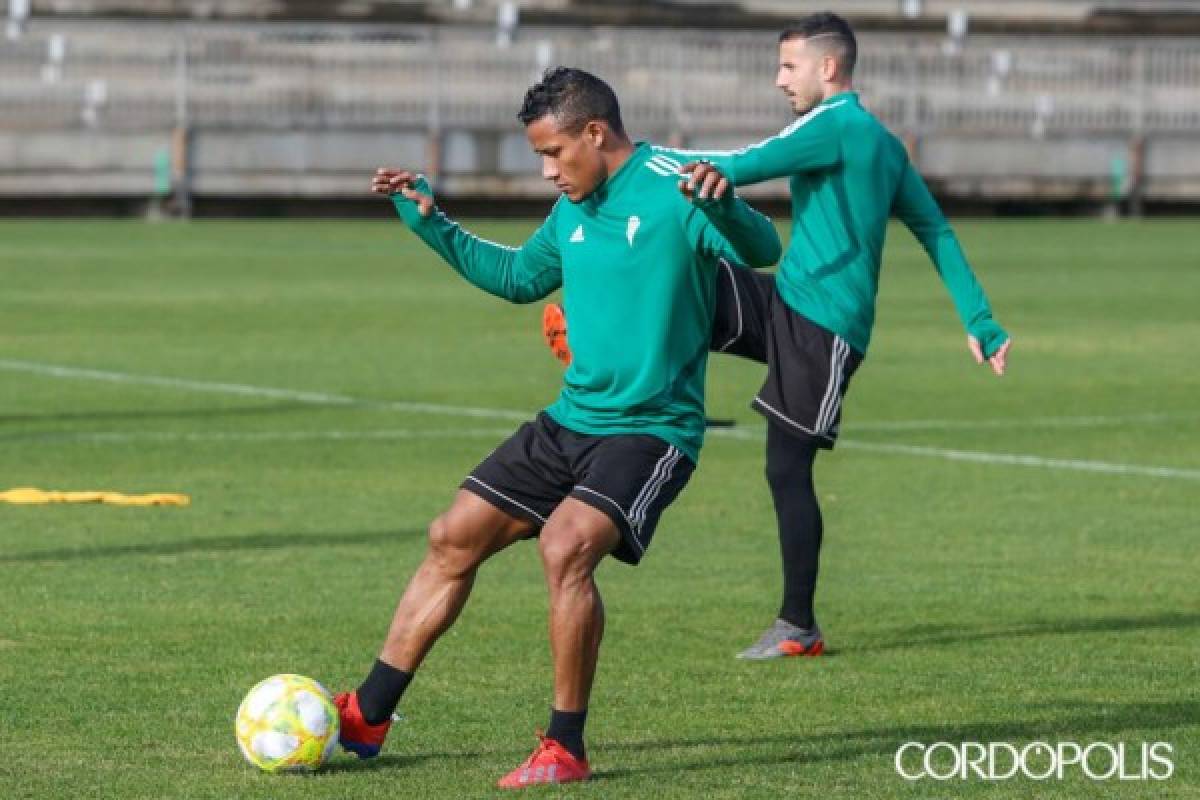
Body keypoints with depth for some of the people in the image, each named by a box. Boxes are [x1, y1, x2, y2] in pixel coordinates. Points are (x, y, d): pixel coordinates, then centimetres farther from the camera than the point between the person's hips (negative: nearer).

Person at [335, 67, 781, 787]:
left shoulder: (670, 192, -14)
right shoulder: (573, 213, 11)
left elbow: (763, 249, -28)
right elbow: (517, 276, 28)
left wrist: (718, 204, -48)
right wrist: (429, 222, 22)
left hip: (651, 431, -8)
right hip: (569, 422, 8)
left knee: (566, 544, -29)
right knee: (454, 539, 7)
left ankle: (567, 750, -17)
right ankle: (368, 716, 19)